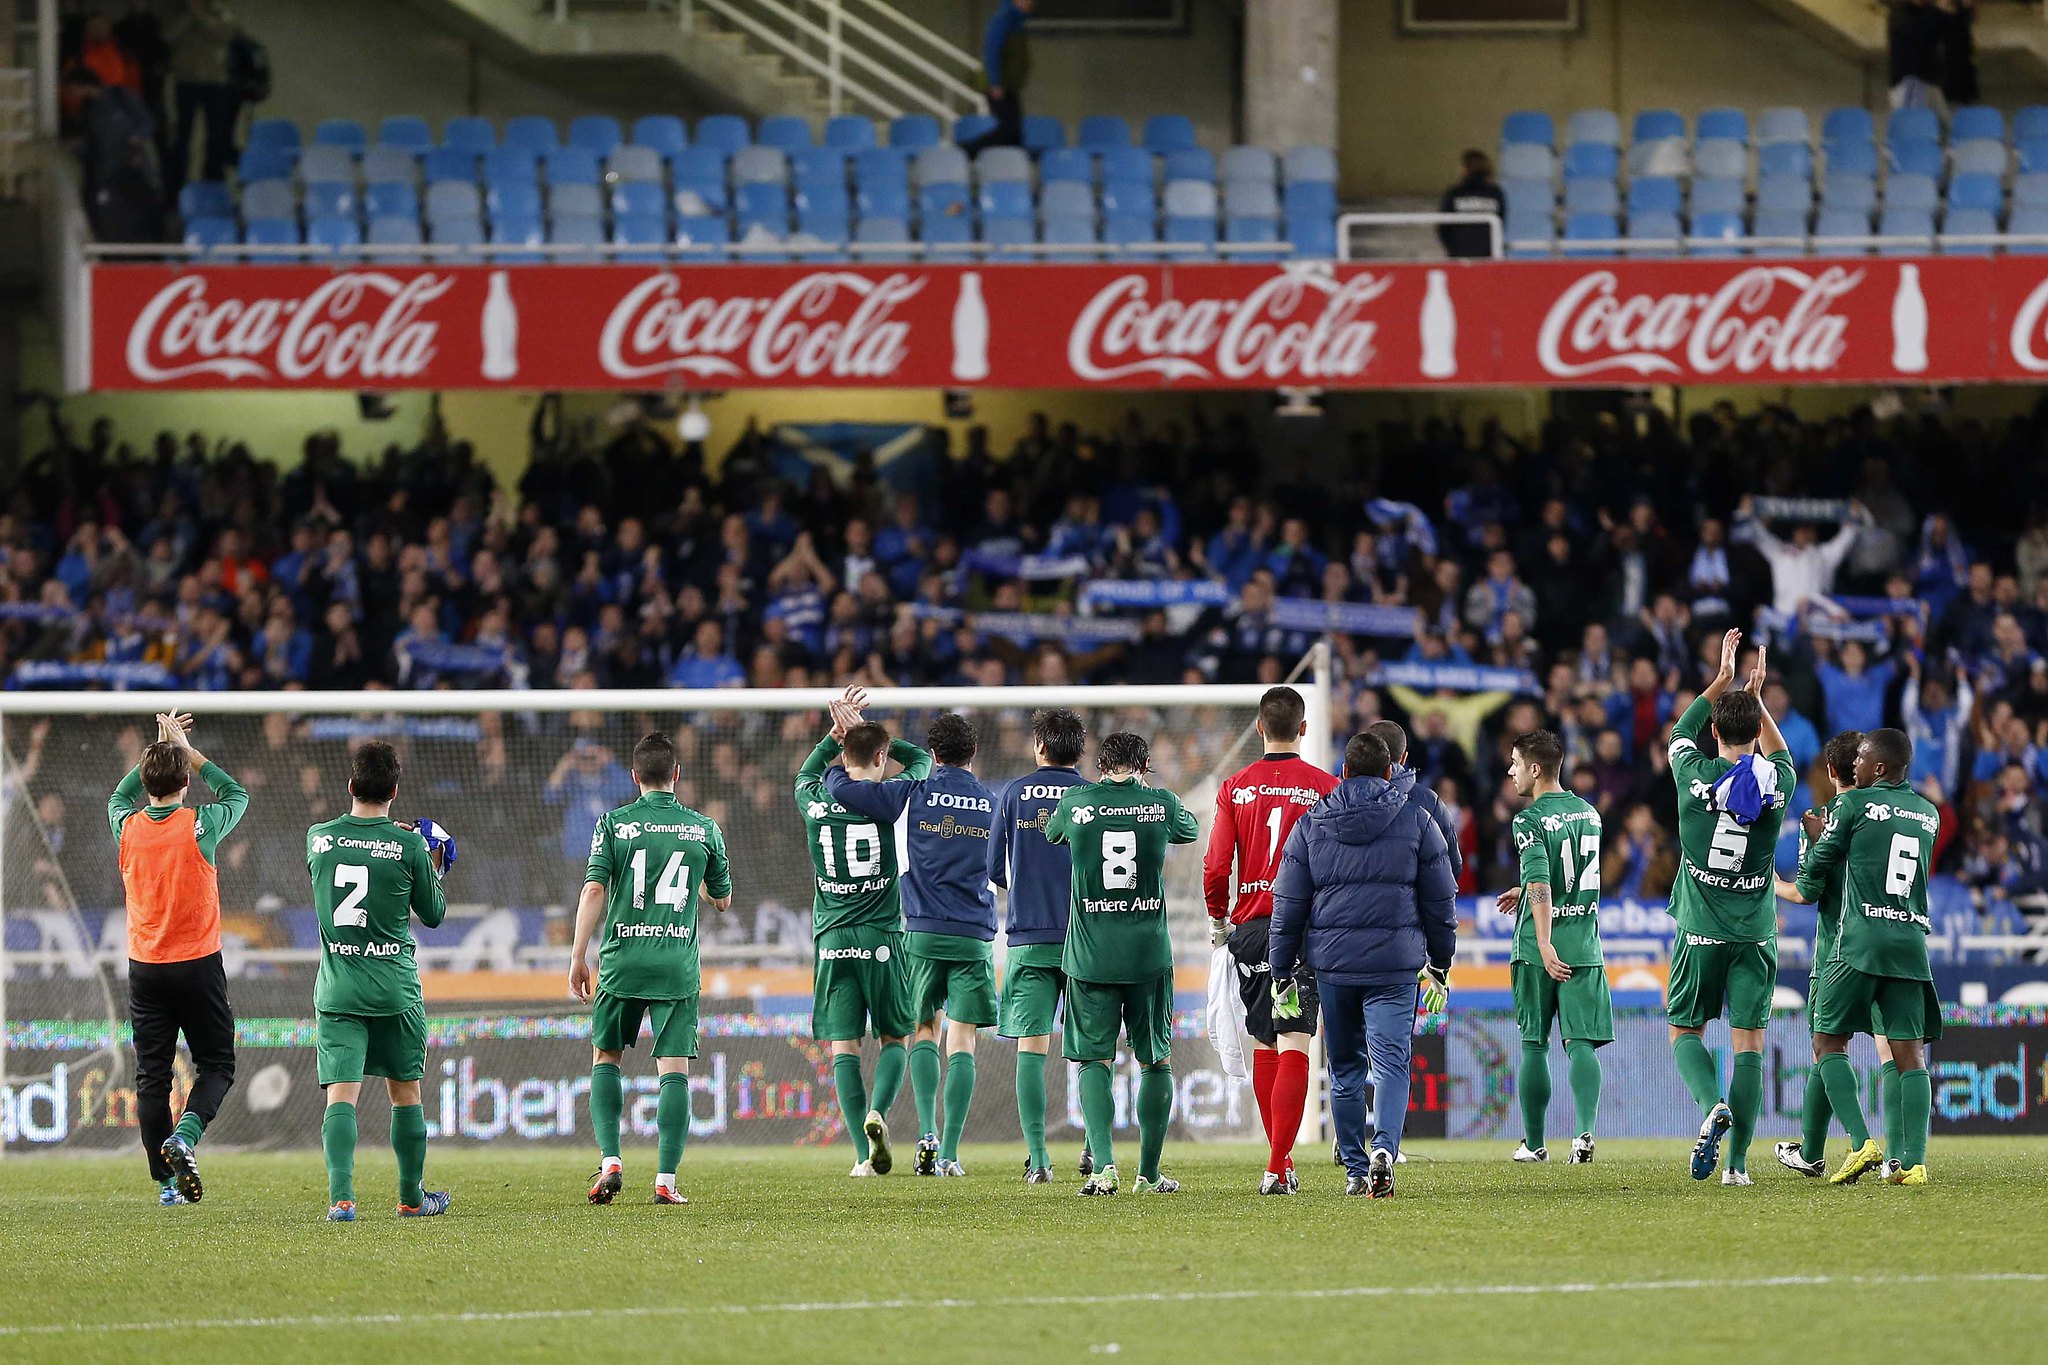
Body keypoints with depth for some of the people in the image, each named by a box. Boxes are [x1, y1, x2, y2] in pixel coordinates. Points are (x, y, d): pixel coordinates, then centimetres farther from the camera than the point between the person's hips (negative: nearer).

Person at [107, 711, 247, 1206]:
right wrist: (187, 751, 14)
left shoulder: (127, 827, -2)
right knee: (216, 1064, 7)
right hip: (198, 963, -3)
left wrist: (160, 749, 24)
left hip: (144, 966, 3)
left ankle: (168, 1180, 2)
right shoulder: (199, 825, -11)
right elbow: (236, 795, 12)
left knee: (152, 1075, 5)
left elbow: (119, 797, 24)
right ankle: (183, 1138, -19)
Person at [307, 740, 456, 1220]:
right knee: (405, 1092, 15)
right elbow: (433, 914, 4)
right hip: (395, 988, -1)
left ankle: (341, 1195, -24)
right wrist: (433, 869, 22)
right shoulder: (408, 846, -8)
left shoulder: (318, 838, -1)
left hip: (337, 990, 1)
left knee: (341, 1094, -7)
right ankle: (412, 1196, 25)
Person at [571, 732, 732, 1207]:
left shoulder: (614, 824, -1)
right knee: (674, 1069, 0)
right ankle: (666, 1180, -6)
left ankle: (610, 1160, 2)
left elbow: (594, 890, -7)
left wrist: (578, 958, -3)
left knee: (605, 1056, 16)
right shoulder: (703, 829, 4)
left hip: (622, 961, 0)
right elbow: (722, 899, 15)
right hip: (678, 964, 0)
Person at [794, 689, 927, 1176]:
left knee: (844, 1049, 2)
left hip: (831, 939, 1)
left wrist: (838, 732, 24)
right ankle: (877, 1113, -15)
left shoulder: (815, 802, 1)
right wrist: (863, 732, 16)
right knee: (895, 1039, 12)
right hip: (881, 937, -1)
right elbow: (921, 759, 17)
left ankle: (864, 1154, -3)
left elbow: (806, 774, 28)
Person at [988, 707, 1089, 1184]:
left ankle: (1037, 1156, -8)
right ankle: (1094, 1150, 6)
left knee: (1031, 1046, 0)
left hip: (1027, 938, 0)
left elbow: (995, 868, 7)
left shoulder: (1014, 795, 3)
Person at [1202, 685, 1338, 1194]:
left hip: (1250, 925, 2)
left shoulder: (1235, 788, 2)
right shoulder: (1325, 788, -4)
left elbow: (1216, 866, -2)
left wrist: (1218, 918, 14)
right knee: (1293, 1045, -6)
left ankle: (1281, 1159, 23)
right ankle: (1278, 1167, -16)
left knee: (1264, 1044, 16)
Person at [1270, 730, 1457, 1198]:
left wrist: (1283, 974, 11)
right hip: (1396, 962, -1)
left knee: (1345, 1069, 13)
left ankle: (1355, 1170, 15)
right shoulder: (1416, 822, 3)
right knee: (1391, 1062, -5)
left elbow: (1288, 905, 6)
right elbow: (1441, 900, 8)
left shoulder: (1310, 825, 5)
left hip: (1332, 964, 1)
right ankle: (1384, 1148, -28)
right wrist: (1440, 965, 18)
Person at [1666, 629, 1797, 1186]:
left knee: (1686, 1031, 11)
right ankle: (1738, 1159, -4)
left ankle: (1713, 1105, -18)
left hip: (1701, 930, -1)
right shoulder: (1776, 784, -2)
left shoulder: (1696, 777, -6)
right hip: (1756, 932, 1)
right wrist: (1756, 697, 25)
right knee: (1749, 1041, 2)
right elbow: (1779, 754, 24)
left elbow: (1682, 732, 16)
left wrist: (1724, 678, 20)